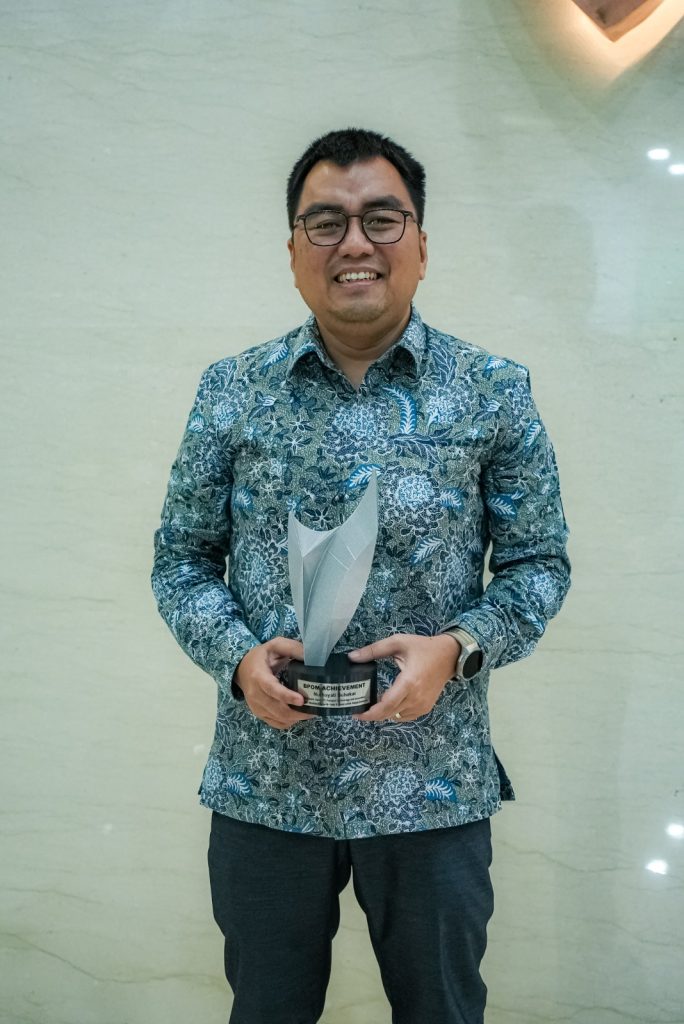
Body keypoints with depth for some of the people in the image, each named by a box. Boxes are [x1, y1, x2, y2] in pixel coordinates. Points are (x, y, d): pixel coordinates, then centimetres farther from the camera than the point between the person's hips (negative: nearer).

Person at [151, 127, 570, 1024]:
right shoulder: (231, 393, 1)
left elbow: (539, 562, 2)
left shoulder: (495, 393, -1)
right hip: (264, 785, 1)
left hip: (434, 786, 0)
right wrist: (237, 656, -14)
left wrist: (458, 647, -16)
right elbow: (182, 558, 5)